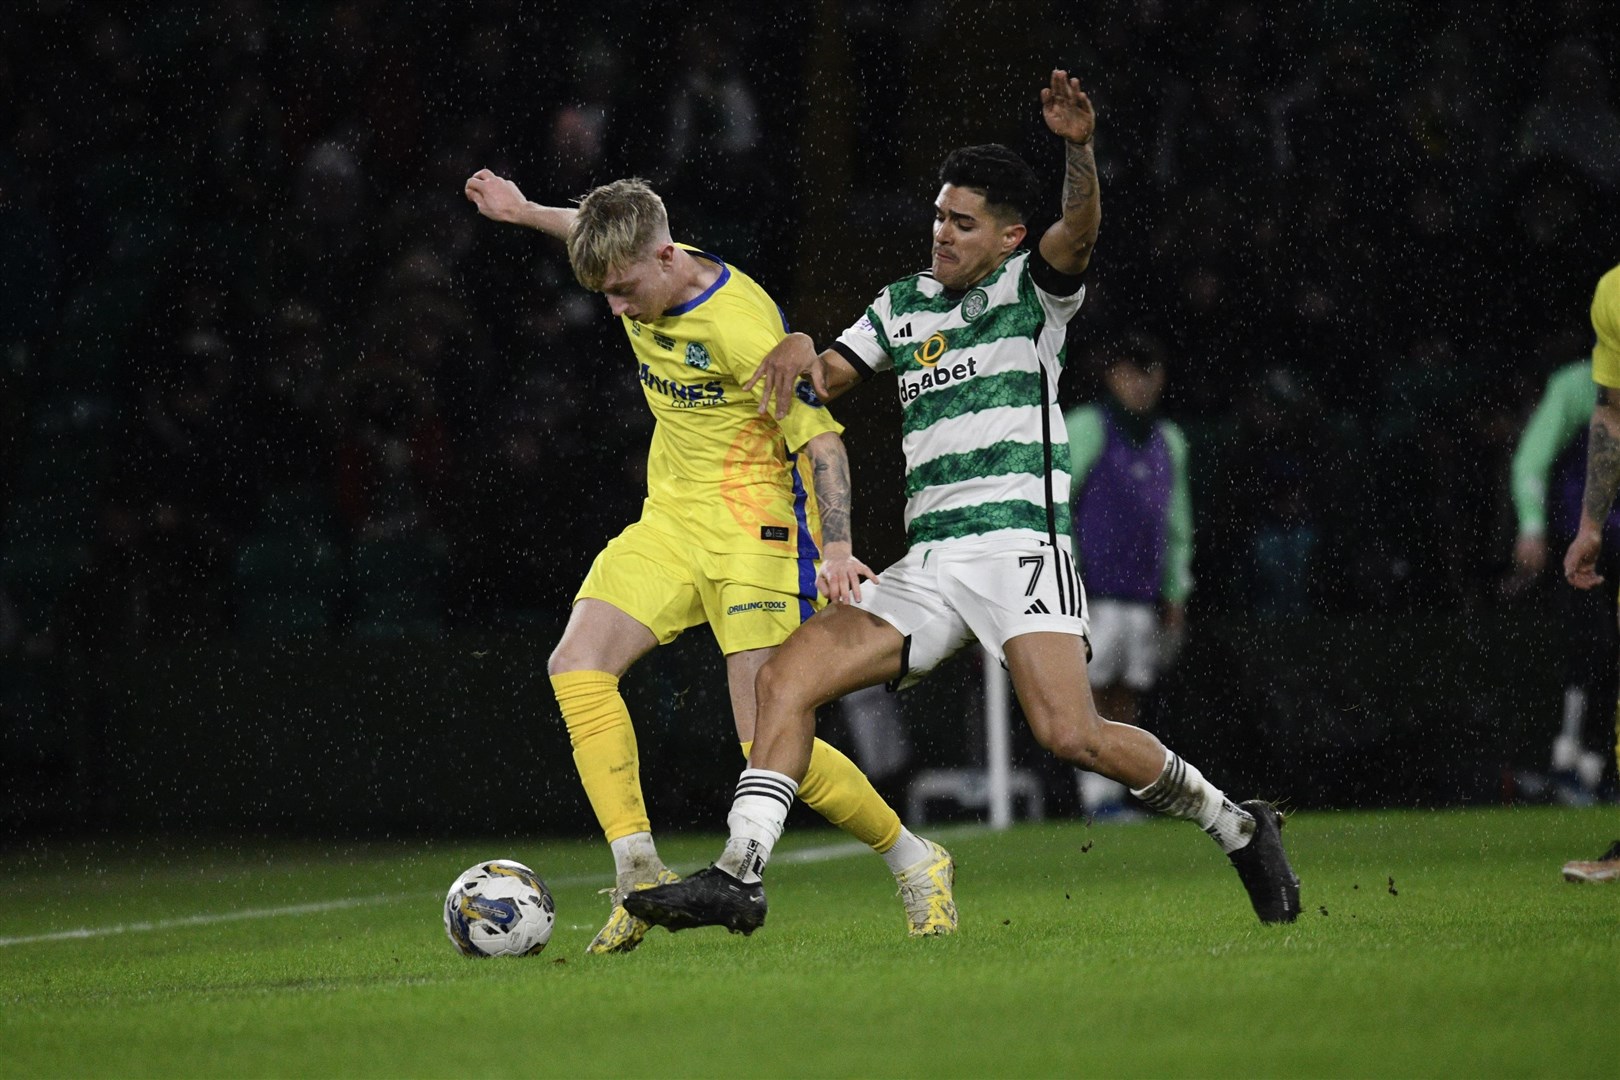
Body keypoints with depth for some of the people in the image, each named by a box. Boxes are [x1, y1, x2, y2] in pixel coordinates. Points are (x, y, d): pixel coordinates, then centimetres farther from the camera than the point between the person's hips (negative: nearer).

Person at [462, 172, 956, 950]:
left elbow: (821, 438, -21)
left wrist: (836, 547, -30)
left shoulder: (740, 324, -22)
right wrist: (525, 212, 32)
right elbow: (602, 236, 28)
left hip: (752, 527, -8)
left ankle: (913, 863, 10)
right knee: (577, 666, -15)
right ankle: (638, 874, -13)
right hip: (671, 518, 8)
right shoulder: (644, 278, 1)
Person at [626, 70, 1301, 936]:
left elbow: (1078, 231, -17)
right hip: (927, 563, 6)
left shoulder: (1031, 287, 3)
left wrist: (1078, 150, -38)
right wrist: (799, 349, -7)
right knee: (786, 675, -9)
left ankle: (1235, 826, 0)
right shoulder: (904, 304, 20)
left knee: (1071, 734, -20)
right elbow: (826, 380, 18)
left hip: (1019, 544, -6)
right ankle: (739, 877, -11)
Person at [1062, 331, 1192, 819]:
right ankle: (1096, 797, -12)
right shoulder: (1084, 428, -1)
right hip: (1093, 592, -6)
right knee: (1093, 694, -9)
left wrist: (1176, 595, 18)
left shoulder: (1169, 441, 17)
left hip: (1144, 594, 6)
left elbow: (1176, 523, 23)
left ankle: (1117, 794, 4)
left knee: (1127, 698, 3)